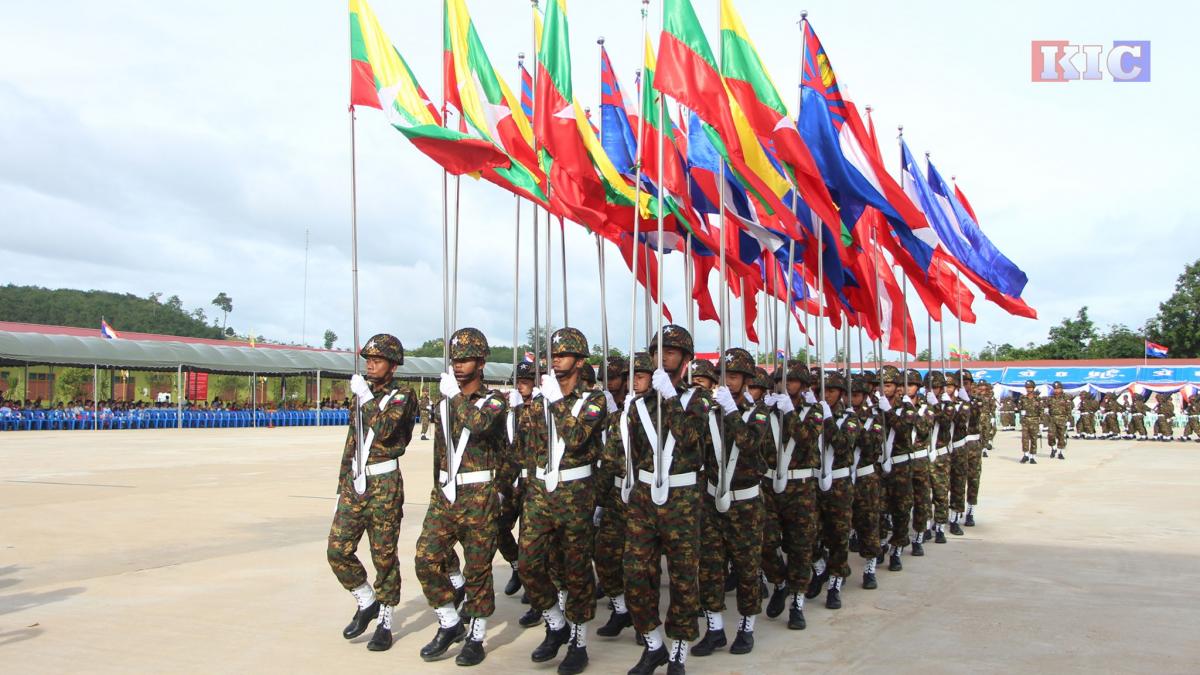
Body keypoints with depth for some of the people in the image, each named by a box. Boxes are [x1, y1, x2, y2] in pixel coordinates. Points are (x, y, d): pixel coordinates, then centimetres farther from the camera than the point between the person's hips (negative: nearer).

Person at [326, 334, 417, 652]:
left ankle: (385, 622, 13)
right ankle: (367, 602, 21)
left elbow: (385, 429, -25)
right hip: (355, 482, 6)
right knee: (337, 550, 1)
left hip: (384, 485, -6)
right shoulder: (362, 394, 15)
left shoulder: (402, 396, -5)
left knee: (384, 557, 1)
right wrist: (342, 488, 18)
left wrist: (365, 396, -17)